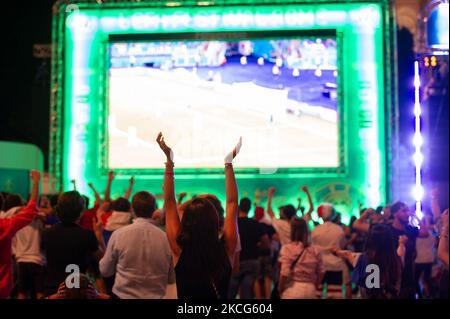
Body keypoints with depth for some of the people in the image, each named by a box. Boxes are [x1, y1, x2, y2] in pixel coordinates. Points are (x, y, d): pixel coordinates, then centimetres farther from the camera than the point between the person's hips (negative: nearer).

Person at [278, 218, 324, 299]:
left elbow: (285, 273, -14)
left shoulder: (288, 248, -10)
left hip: (292, 290, -4)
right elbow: (321, 272, 7)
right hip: (310, 290, 4)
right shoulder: (315, 251, 3)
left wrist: (280, 289, 0)